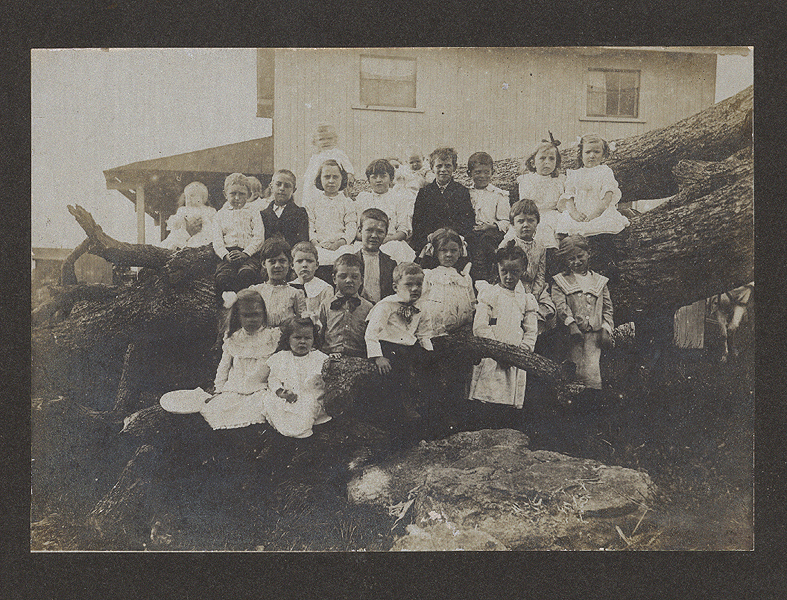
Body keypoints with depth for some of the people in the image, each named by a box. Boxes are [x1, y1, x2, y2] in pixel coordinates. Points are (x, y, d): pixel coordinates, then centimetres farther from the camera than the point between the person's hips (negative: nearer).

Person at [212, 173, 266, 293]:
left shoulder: (253, 213, 19)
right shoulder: (220, 215, 23)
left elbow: (259, 237, 5)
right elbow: (217, 240, 9)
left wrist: (245, 253, -12)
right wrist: (225, 255, -12)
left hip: (249, 253, -1)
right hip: (227, 253, 1)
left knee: (246, 274, -36)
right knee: (223, 277, -32)